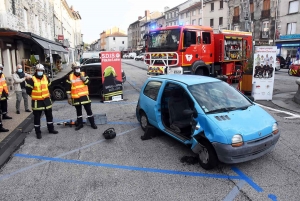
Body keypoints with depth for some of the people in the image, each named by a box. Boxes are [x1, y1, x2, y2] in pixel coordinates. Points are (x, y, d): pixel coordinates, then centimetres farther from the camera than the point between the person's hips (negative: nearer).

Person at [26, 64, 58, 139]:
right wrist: (35, 96, 1)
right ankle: (38, 132, 15)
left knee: (49, 115, 13)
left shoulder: (46, 78, 4)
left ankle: (51, 129, 28)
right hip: (37, 102, -5)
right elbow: (28, 90, -8)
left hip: (46, 100, 5)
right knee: (37, 117, 4)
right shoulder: (32, 80, -13)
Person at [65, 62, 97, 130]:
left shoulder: (83, 74, 1)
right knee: (78, 111, 14)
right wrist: (69, 98, -2)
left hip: (84, 96, -1)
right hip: (76, 97, 1)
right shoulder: (70, 76, 0)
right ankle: (80, 124, 26)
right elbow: (68, 88, 2)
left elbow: (87, 82, -14)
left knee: (88, 110, 3)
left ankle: (92, 123, 14)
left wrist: (82, 76, -20)